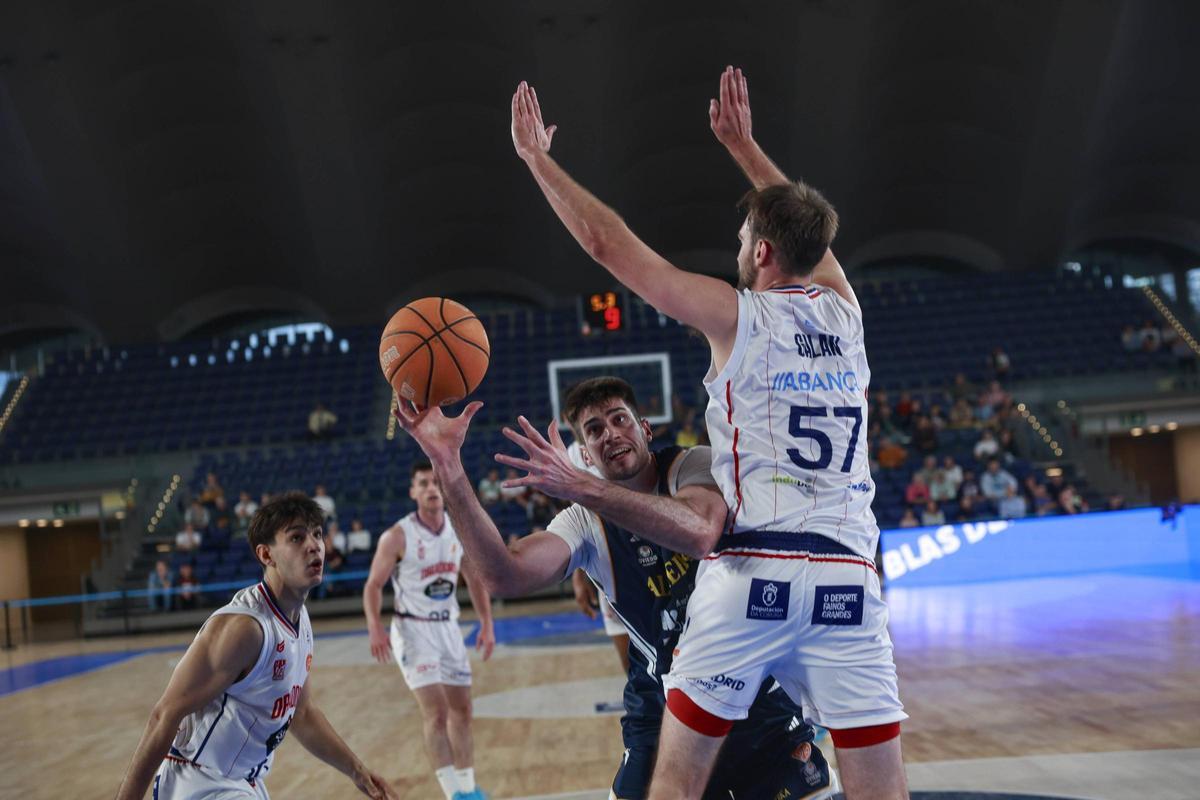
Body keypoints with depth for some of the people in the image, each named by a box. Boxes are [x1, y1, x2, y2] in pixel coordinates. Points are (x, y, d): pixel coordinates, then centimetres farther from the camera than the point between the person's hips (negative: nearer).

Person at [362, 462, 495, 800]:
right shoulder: (397, 536, -13)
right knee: (436, 713, -15)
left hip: (448, 627, 6)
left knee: (462, 711, 12)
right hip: (413, 629, -6)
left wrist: (487, 623, 5)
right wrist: (375, 628, -25)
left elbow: (474, 579, 12)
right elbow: (373, 585, -10)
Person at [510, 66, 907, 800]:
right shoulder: (843, 310, 14)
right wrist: (743, 144, 43)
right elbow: (807, 229, 34)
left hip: (754, 570, -4)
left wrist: (536, 158, 16)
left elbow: (606, 242, 4)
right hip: (848, 575, 4)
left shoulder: (735, 314, 1)